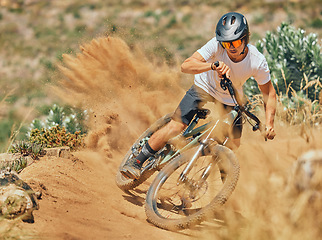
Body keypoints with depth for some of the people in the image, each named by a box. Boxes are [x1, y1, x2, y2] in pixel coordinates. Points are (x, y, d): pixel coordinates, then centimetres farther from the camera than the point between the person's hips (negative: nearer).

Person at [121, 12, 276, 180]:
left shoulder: (257, 61, -27)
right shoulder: (216, 46, -32)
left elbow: (269, 93, -14)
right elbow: (186, 66, -39)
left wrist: (269, 123, -24)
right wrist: (213, 65, -56)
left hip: (230, 98, 2)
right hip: (205, 87, -2)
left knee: (232, 146, -2)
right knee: (176, 125, -18)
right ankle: (136, 162, -10)